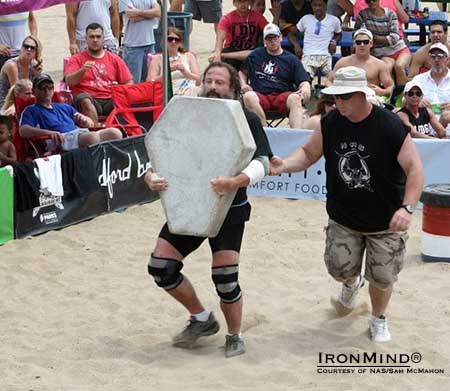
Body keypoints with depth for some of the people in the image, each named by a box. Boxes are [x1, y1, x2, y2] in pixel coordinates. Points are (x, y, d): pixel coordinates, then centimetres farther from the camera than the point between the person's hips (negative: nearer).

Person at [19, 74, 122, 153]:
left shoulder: (64, 107, 36)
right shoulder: (31, 110, 18)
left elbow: (91, 123, 33)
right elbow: (23, 131, -4)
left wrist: (84, 120, 6)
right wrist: (49, 132, -20)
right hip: (62, 140, -6)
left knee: (114, 132, -23)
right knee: (92, 136, -37)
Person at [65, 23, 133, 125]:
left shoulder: (115, 59, 20)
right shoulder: (76, 59, 14)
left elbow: (128, 83, 14)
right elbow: (69, 81, -1)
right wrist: (83, 70, -19)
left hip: (110, 100, 2)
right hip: (90, 100, -2)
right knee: (84, 99, -36)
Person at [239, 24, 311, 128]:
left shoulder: (291, 59, 16)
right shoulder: (255, 55, 21)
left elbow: (303, 82, 8)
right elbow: (242, 72, 33)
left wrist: (305, 89, -17)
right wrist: (243, 85, 10)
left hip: (282, 95, 0)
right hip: (260, 95, 0)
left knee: (295, 99, -35)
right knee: (248, 97, -35)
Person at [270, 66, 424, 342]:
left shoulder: (391, 126, -20)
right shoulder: (330, 123, -6)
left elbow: (415, 169, -19)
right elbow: (309, 153, 4)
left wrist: (407, 208, -30)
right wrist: (285, 165, -16)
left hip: (385, 221, -3)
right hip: (343, 218, 3)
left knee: (381, 277, 4)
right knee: (340, 269, -1)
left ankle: (379, 319, 36)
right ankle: (353, 283, 39)